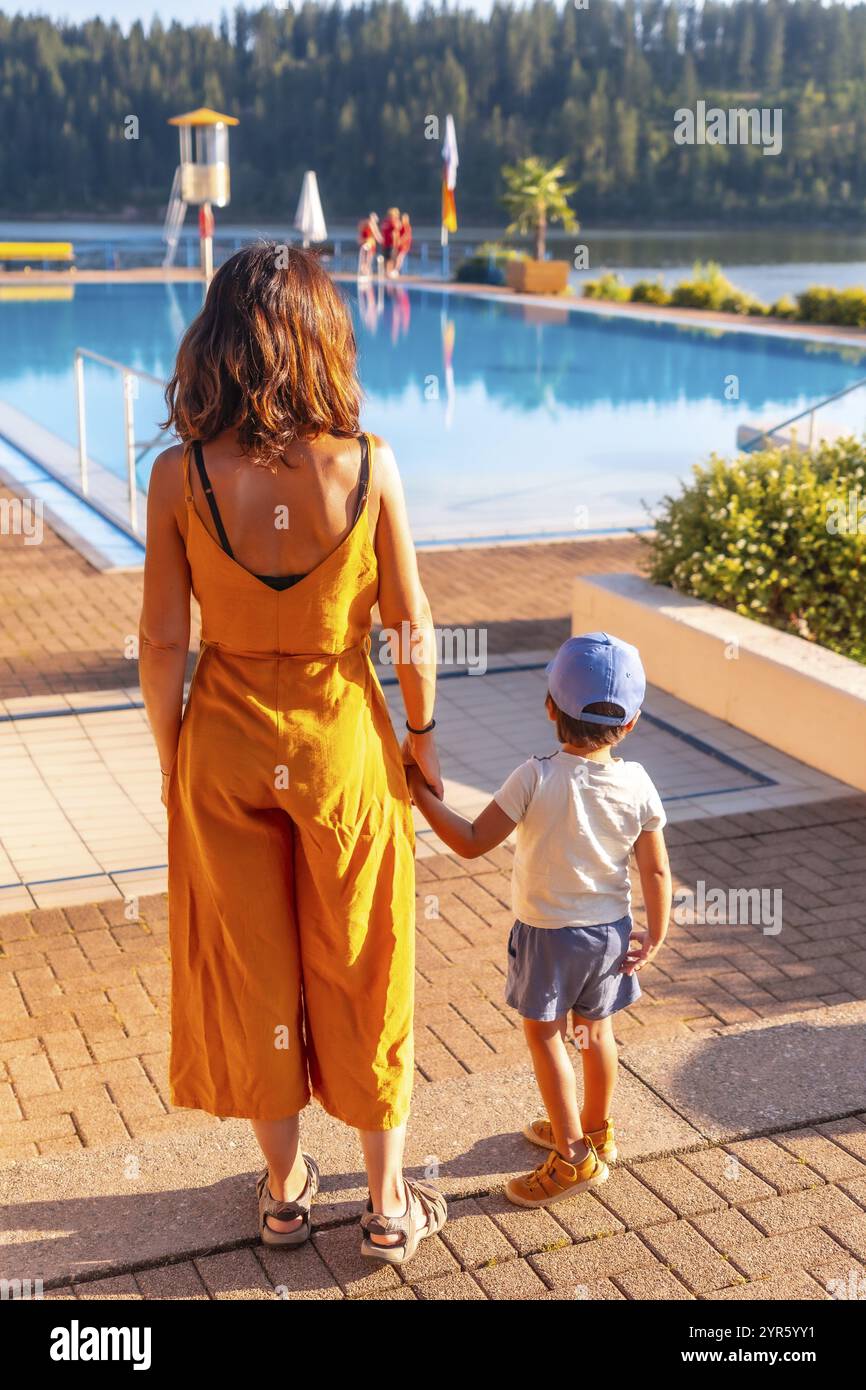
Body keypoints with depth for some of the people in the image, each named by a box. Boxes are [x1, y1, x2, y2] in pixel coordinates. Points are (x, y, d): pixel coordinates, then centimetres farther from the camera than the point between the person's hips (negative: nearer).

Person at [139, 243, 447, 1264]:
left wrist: (171, 761, 5)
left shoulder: (180, 475, -14)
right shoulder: (367, 465, -15)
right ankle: (388, 1204, 30)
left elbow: (162, 643, -9)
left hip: (227, 750, 1)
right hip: (343, 745, 0)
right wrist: (421, 736, 8)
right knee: (359, 973, 15)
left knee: (250, 971, 18)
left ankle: (285, 1190, 35)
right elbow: (411, 625, -8)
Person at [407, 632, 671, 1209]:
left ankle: (574, 1157, 17)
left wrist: (423, 795, -13)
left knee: (544, 1035, 10)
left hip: (548, 933, -5)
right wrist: (655, 938, 8)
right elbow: (657, 871, -5)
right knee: (595, 1029, 22)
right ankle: (595, 1130, 40)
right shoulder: (637, 784, -12)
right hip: (610, 929, 5)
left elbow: (472, 842, -21)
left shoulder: (536, 778, -23)